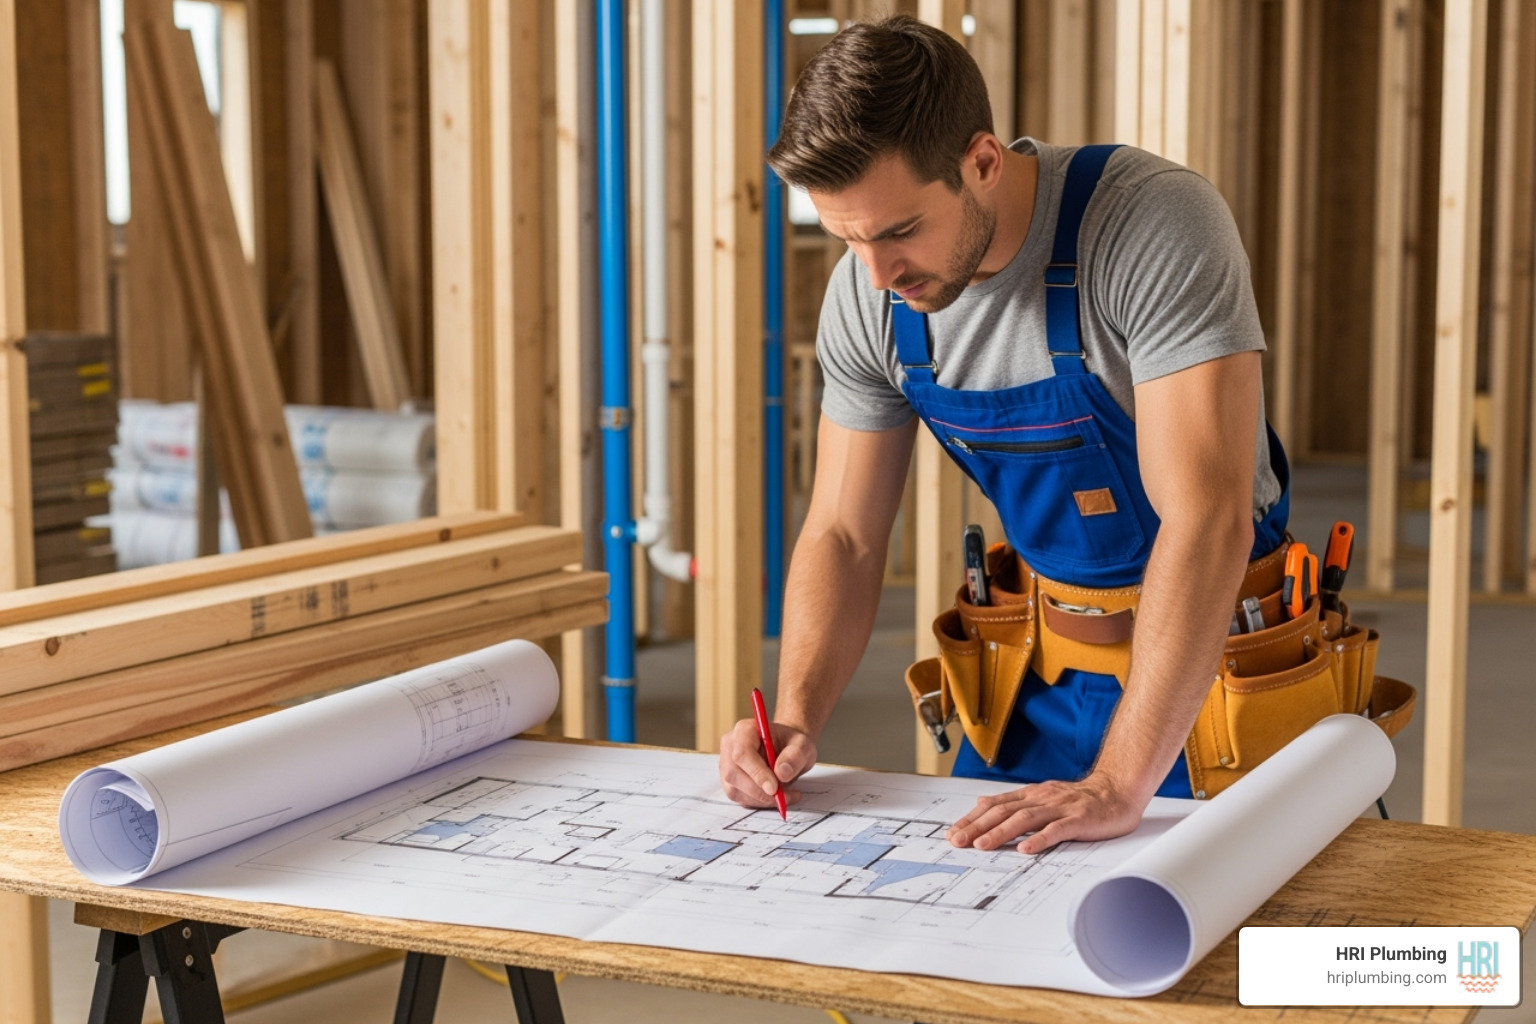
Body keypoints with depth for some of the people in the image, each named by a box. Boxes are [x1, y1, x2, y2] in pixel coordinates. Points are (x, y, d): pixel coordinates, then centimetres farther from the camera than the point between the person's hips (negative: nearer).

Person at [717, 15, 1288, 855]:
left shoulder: (1158, 227, -27)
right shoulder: (865, 297, -8)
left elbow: (1209, 523, -33)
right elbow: (843, 537, 0)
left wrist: (1117, 786, -38)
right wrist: (795, 720, -17)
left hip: (1218, 654, -4)